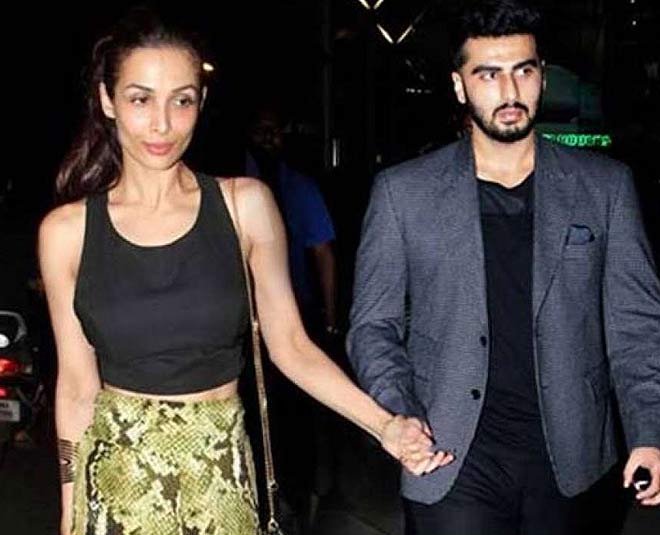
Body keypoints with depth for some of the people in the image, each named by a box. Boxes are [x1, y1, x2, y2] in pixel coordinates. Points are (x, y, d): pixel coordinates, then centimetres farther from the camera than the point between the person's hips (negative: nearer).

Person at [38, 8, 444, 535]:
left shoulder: (245, 204, -5)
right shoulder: (66, 231, -5)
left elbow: (290, 345, -2)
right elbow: (78, 386, 0)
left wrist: (384, 426, -12)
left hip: (219, 476, 1)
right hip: (115, 482, 0)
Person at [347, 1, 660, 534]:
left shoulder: (605, 185, 3)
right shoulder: (403, 191, 0)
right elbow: (373, 326, 3)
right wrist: (401, 422, -12)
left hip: (566, 459, 2)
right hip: (452, 463, -1)